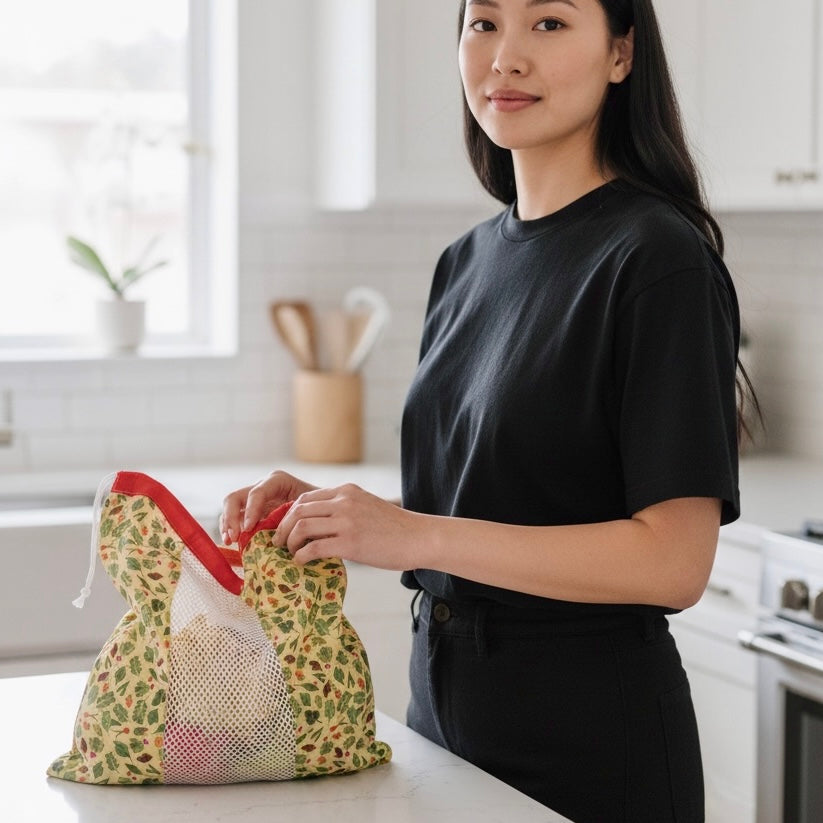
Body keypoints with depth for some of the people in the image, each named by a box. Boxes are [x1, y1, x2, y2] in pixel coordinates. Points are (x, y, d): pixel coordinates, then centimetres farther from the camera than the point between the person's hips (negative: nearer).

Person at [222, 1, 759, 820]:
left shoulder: (657, 258, -15)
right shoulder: (467, 261, 7)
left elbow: (674, 560, -21)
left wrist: (417, 536, -24)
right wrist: (333, 513, -5)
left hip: (590, 734, -7)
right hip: (445, 701, 7)